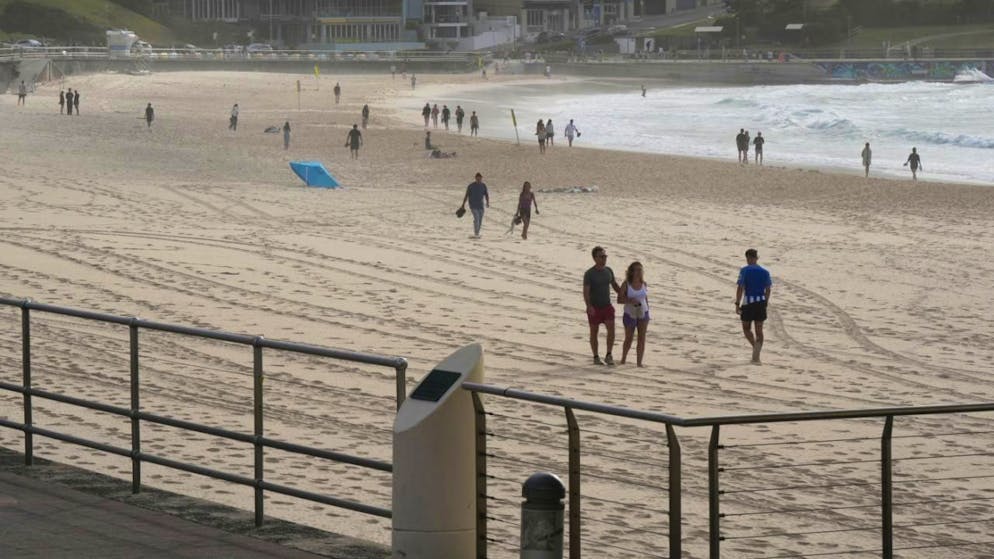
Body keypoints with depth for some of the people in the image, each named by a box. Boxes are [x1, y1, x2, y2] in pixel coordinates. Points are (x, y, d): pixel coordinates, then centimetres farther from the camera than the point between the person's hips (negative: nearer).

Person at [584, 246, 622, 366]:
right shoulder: (589, 274, -13)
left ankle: (608, 356, -4)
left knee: (611, 329, -12)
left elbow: (615, 286, 17)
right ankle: (596, 357, 19)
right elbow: (586, 292, -19)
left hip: (607, 306, 4)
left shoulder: (609, 271, 4)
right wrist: (589, 307, -34)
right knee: (594, 332, 6)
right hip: (594, 308, -4)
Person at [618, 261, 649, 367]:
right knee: (629, 339, 10)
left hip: (642, 313, 2)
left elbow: (646, 298, 11)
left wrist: (647, 313, 10)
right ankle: (623, 359, 31)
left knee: (642, 338, -6)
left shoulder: (643, 284, 1)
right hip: (630, 314, -2)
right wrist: (629, 300, -26)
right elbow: (619, 299, -9)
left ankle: (639, 362, -4)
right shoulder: (626, 284, -9)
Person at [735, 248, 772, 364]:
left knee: (746, 328, 15)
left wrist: (737, 304, -9)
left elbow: (740, 288, -11)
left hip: (748, 302, -3)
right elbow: (768, 289, 7)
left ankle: (756, 347, -4)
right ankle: (756, 356, 2)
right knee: (759, 330, 8)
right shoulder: (764, 272, 6)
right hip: (761, 302, 3)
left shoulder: (744, 270, -6)